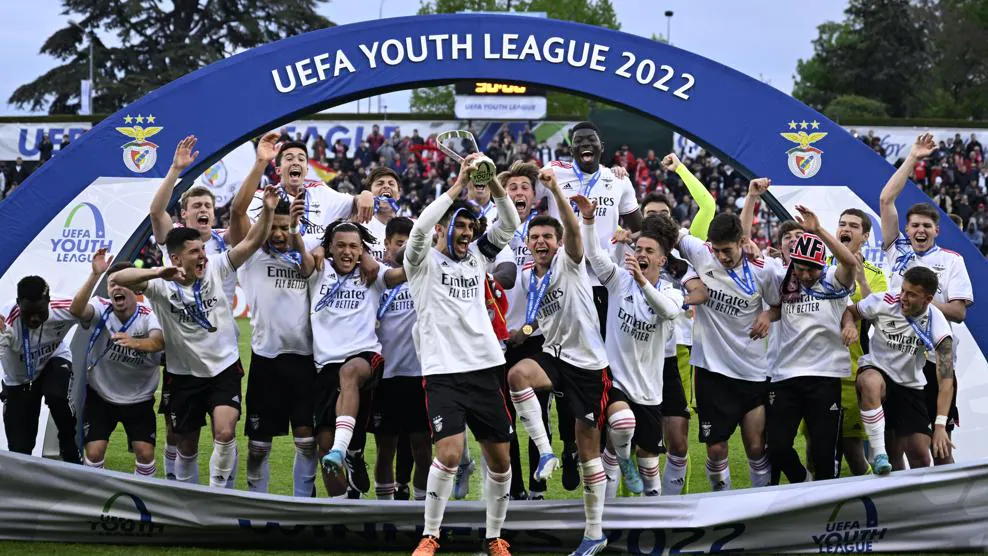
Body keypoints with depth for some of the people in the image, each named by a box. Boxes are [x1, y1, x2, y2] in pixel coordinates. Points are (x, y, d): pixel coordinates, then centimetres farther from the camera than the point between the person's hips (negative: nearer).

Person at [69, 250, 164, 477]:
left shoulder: (148, 315, -19)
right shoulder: (100, 309, -16)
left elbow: (158, 342, -40)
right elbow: (76, 310, -39)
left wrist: (135, 343, -63)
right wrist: (95, 275, -52)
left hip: (139, 399, 0)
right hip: (100, 396, 0)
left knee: (145, 453, -6)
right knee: (94, 452, -6)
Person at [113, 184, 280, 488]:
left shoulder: (215, 268, -7)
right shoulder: (161, 285, -14)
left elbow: (252, 242, -12)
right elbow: (118, 278, -28)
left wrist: (268, 210, -29)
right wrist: (158, 272, -43)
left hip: (224, 368, 0)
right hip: (183, 374, 0)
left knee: (225, 433, -20)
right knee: (187, 445, 12)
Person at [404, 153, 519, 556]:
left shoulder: (476, 257, 14)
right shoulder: (423, 262, 1)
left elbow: (509, 224, 4)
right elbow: (420, 228, -20)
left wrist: (493, 182, -11)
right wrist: (459, 185, -19)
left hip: (484, 370, 5)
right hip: (443, 373, -5)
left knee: (500, 460, 5)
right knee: (450, 454, -19)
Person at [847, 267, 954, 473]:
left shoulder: (936, 323, -17)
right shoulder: (883, 303, -16)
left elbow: (946, 378, -22)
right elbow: (849, 312, 3)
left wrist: (940, 425, -31)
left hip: (910, 386, 1)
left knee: (920, 456, -8)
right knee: (872, 382, -40)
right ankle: (878, 455, -33)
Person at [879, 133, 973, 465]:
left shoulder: (951, 261, 3)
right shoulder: (897, 249, 8)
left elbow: (958, 312, -4)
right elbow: (886, 200, 3)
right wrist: (912, 159, 3)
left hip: (934, 357, -2)